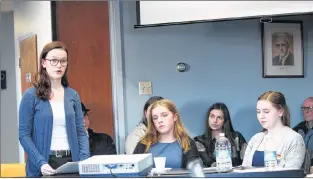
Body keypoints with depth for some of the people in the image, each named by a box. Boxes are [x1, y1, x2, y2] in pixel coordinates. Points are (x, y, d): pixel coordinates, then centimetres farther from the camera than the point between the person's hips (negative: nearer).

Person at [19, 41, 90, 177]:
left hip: (71, 161, 3)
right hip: (44, 166, -3)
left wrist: (85, 160, -9)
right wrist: (40, 163, -20)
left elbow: (81, 132, 6)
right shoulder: (31, 95, -3)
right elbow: (24, 135, -7)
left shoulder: (73, 95, 8)